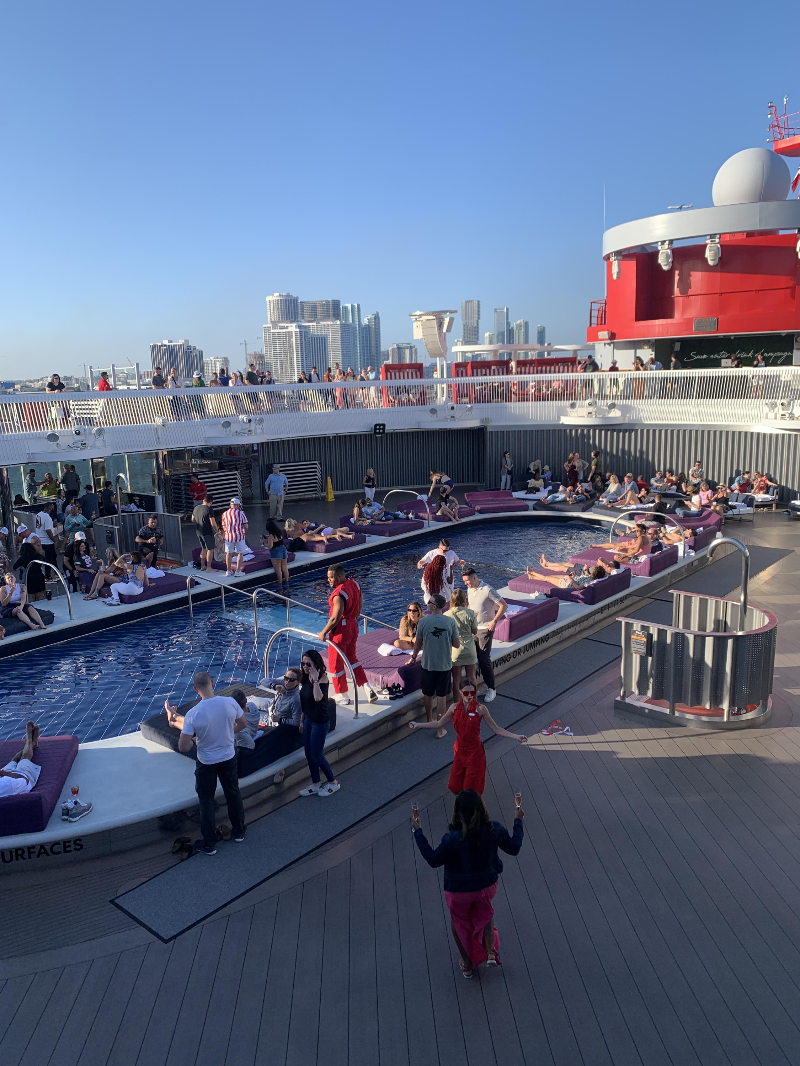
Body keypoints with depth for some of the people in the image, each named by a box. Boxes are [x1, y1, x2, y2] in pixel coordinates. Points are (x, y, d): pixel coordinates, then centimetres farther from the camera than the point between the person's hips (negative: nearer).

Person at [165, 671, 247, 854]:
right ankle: (239, 831, 41)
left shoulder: (193, 714, -27)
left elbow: (183, 747, -22)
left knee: (206, 801, 16)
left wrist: (194, 738, -1)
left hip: (206, 762, -3)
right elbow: (243, 724, -1)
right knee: (233, 793, 23)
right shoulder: (230, 702, -19)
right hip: (229, 757, 3)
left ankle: (209, 844, 28)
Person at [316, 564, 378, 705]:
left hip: (340, 631, -9)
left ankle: (342, 696, 24)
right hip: (353, 627, 9)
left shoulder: (338, 595, -29)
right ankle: (368, 689, 19)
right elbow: (359, 607, 8)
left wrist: (323, 633, -14)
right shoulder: (354, 583, -2)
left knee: (335, 664, 10)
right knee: (352, 659, 25)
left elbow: (335, 618, -27)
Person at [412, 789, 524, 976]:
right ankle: (491, 952, 30)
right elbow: (514, 848, -6)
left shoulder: (452, 839, -33)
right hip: (487, 885, 3)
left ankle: (467, 964, 46)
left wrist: (418, 832, -14)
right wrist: (518, 821, 6)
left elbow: (433, 860, -18)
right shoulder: (494, 829, -24)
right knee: (485, 913, 36)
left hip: (458, 891, -2)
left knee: (459, 922, 28)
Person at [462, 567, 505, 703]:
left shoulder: (487, 590, -17)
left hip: (485, 629, -7)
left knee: (484, 659, -7)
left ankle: (491, 689, 5)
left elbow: (504, 605, -15)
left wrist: (494, 621, -17)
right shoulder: (469, 589, 6)